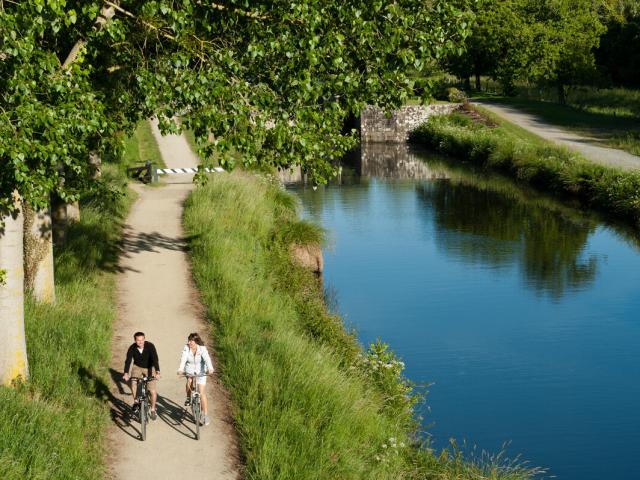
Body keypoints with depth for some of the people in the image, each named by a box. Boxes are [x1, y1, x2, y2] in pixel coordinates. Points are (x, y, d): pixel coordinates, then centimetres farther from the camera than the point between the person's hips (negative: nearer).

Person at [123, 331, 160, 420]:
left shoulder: (150, 346, -26)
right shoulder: (132, 348, -21)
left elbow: (155, 359, -35)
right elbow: (128, 360, -29)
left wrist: (157, 372, -50)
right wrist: (126, 373, -45)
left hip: (149, 368, -1)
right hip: (137, 367, 1)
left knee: (153, 391, -7)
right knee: (133, 383, -26)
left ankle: (153, 410, 15)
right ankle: (136, 401, -1)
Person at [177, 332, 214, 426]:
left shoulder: (202, 349, -19)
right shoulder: (186, 348, -16)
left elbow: (207, 359, -34)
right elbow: (183, 359, -29)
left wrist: (210, 368, -53)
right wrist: (180, 369, -47)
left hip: (200, 371, -2)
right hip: (189, 370, 2)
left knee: (201, 392, -8)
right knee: (189, 381, -29)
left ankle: (205, 414, 1)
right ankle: (188, 398, 3)